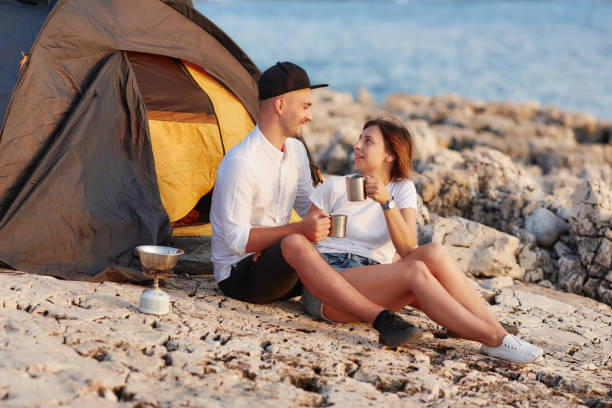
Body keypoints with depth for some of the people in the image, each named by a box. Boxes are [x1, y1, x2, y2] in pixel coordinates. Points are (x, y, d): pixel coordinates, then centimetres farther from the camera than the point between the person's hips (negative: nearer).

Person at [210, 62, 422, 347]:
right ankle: (380, 319, -48)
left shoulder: (296, 150, 7)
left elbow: (307, 206, 16)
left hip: (278, 265, 9)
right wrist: (299, 230, -31)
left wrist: (319, 224, -9)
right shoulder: (241, 162, -21)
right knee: (295, 244, -39)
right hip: (238, 274, -9)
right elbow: (236, 240, -23)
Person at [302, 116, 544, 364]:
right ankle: (494, 339, -35)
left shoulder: (402, 189, 9)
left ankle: (498, 332, -30)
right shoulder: (336, 187, 3)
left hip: (375, 283, 4)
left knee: (434, 253, -25)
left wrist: (387, 202, -19)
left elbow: (407, 249, -9)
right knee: (415, 271, -30)